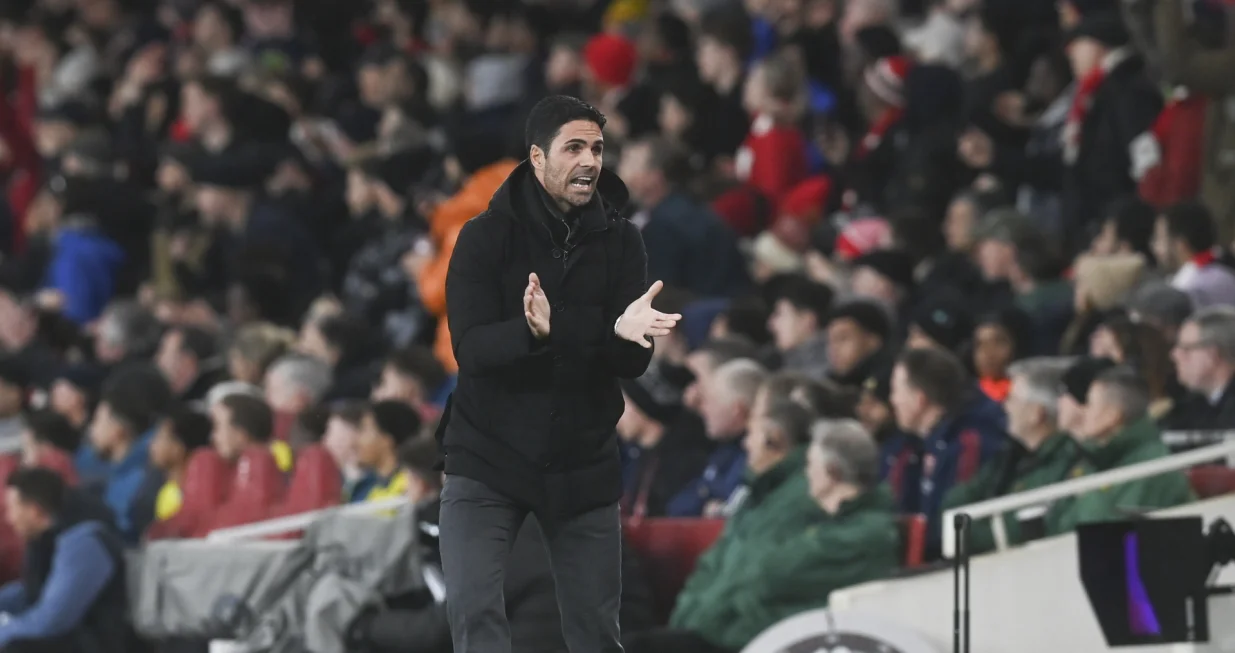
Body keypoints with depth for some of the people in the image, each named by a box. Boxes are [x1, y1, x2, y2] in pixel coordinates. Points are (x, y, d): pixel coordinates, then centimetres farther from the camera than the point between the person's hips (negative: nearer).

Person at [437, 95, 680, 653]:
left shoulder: (621, 244, 0)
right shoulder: (487, 237, -7)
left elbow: (634, 363, -7)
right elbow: (470, 347, -17)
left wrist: (627, 333, -31)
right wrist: (532, 333, -38)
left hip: (583, 465, 2)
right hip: (488, 460, -2)